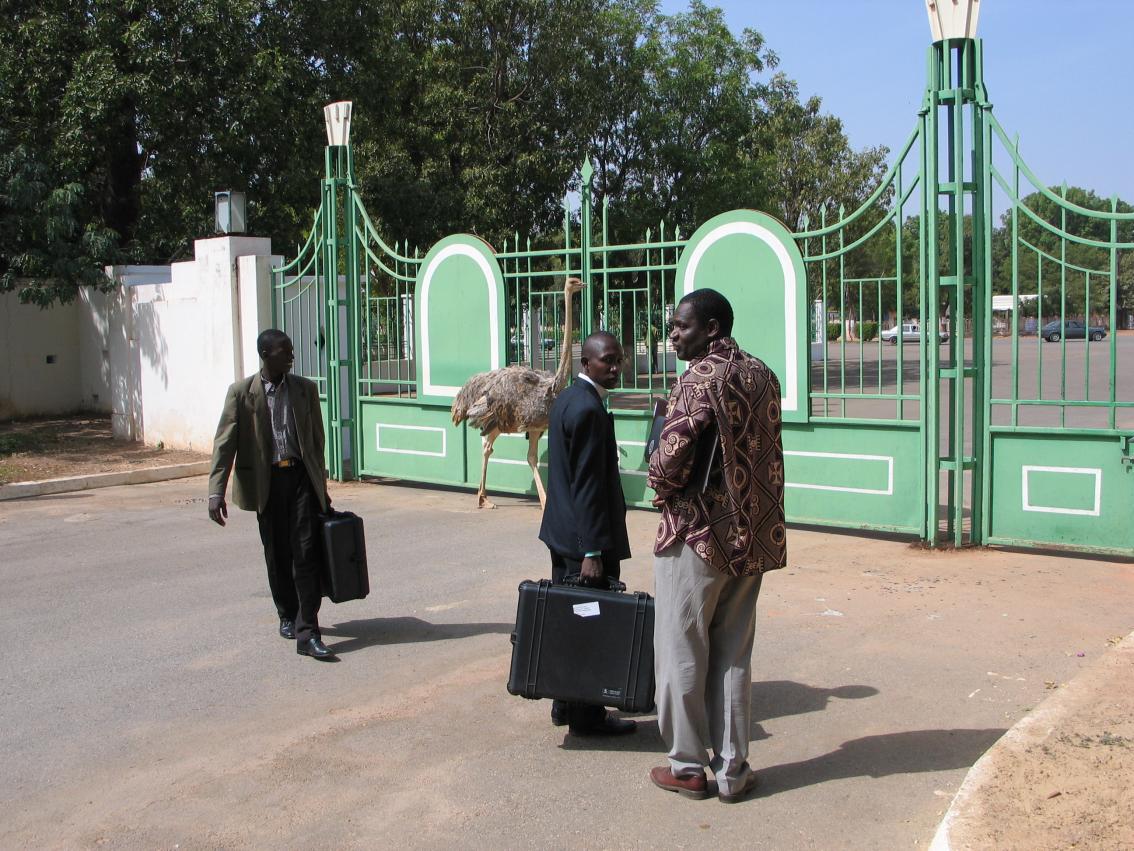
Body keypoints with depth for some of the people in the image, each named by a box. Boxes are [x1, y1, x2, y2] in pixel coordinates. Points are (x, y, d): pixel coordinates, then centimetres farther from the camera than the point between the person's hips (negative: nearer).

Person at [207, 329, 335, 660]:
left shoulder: (305, 389, 7)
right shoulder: (242, 392, -1)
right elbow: (224, 443, -5)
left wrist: (321, 488, 12)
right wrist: (216, 493, -13)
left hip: (301, 477, 1)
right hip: (267, 481, -1)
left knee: (306, 553, -8)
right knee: (277, 555, 10)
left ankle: (307, 632, -9)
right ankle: (287, 615, 32)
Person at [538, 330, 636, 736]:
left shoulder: (565, 399, 11)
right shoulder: (589, 408, -19)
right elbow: (588, 485, -22)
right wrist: (593, 551, -22)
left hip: (562, 533, 10)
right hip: (584, 537, -10)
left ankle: (565, 705, 28)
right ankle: (587, 716, 9)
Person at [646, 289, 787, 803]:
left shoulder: (701, 377, -15)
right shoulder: (762, 375, 8)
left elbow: (670, 456, -21)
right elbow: (764, 451, 12)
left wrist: (662, 492, -4)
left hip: (697, 534, -7)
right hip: (754, 536, 7)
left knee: (682, 654, 7)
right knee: (734, 656, 14)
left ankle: (687, 766, 17)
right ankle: (732, 770, 18)